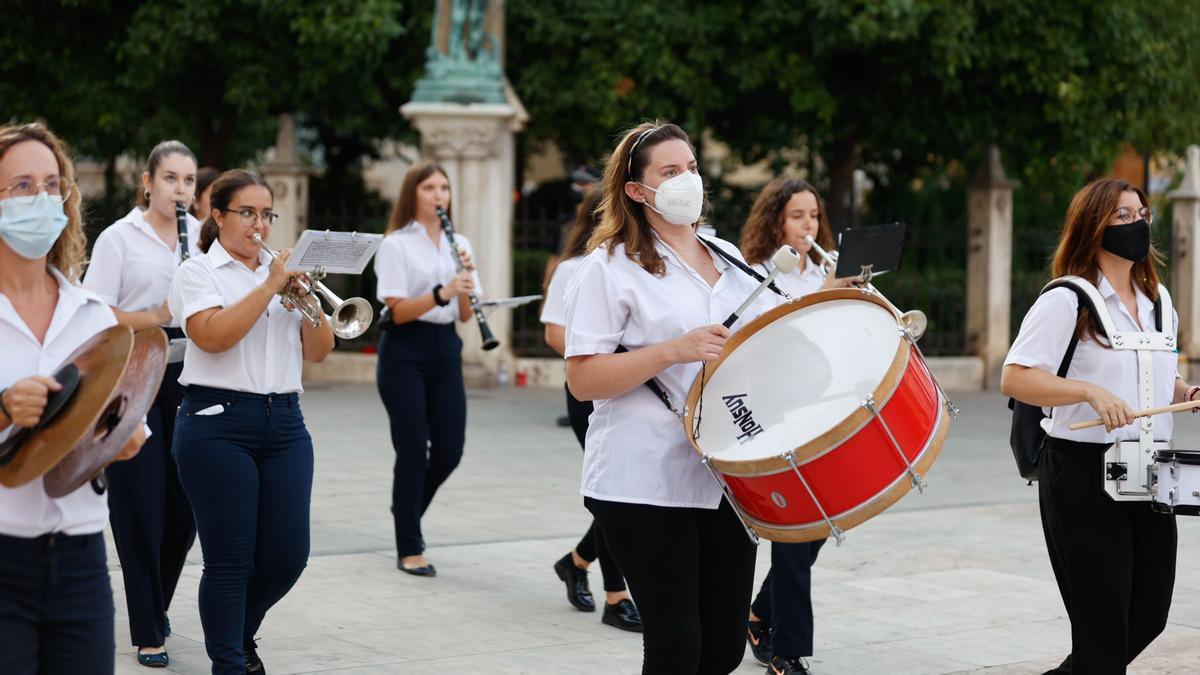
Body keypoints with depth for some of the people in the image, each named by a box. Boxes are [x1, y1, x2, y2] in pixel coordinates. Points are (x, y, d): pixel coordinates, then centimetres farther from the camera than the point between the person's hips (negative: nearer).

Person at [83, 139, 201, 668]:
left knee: (185, 504, 6)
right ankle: (148, 633, 7)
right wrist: (156, 315, -20)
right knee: (141, 505, -1)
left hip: (188, 378, 4)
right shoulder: (119, 238, -3)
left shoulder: (203, 237, 9)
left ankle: (155, 603, 32)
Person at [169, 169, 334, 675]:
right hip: (219, 423, -5)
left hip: (284, 423, 5)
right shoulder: (199, 272, 1)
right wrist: (270, 285, -16)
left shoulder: (285, 272, 15)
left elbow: (317, 353, 10)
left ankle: (240, 631, 30)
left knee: (287, 556, 2)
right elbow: (213, 336, -18)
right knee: (230, 559, -3)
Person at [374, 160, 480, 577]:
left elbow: (466, 314, 7)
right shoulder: (396, 244, -3)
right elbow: (397, 310, -13)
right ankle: (409, 549, 3)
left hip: (445, 348, 5)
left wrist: (466, 278, -12)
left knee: (449, 450, 2)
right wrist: (441, 293, -26)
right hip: (404, 351, -5)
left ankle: (407, 510, 31)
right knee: (413, 449, -5)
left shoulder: (458, 244, 11)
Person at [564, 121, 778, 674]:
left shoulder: (729, 259, 15)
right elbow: (582, 380, -12)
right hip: (645, 484, -6)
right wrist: (673, 351, -21)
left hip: (726, 478, 6)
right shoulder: (611, 268, -5)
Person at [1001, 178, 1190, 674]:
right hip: (1083, 472, -7)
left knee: (1150, 613, 12)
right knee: (1103, 620, -1)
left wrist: (1185, 393, 3)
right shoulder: (1066, 302, -10)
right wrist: (1090, 392, -28)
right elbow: (1014, 378, -17)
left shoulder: (1157, 302, 12)